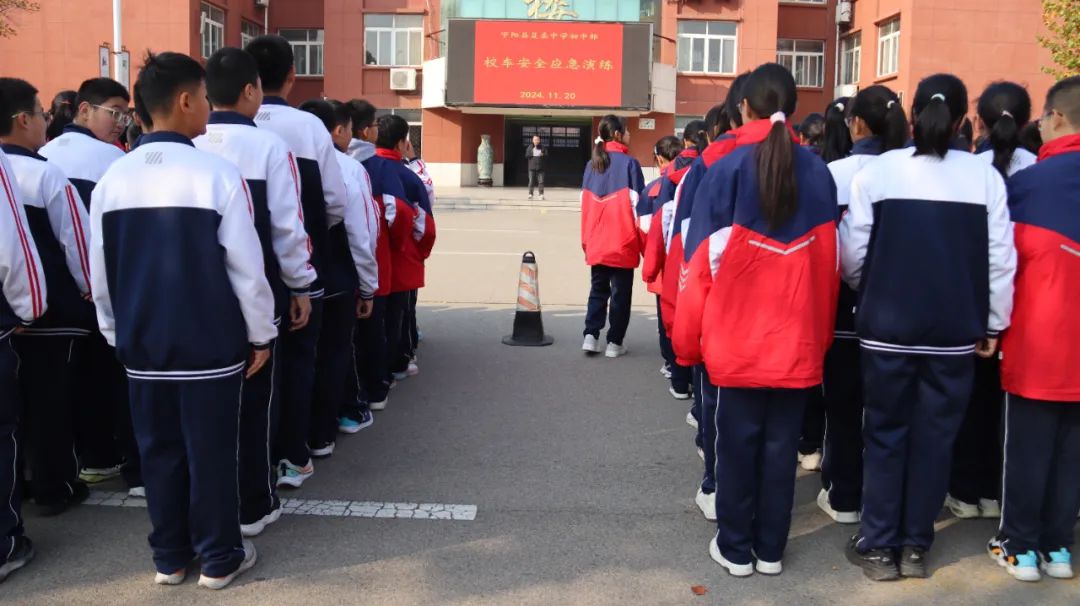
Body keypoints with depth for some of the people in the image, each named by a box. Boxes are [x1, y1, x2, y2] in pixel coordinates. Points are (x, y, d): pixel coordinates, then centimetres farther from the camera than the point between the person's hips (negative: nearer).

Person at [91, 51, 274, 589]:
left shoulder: (113, 178, -1)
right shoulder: (216, 173, -15)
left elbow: (100, 272, 6)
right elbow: (246, 266, -12)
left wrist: (117, 334, 19)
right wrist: (260, 334, 0)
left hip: (142, 344, 4)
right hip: (209, 344, -4)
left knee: (158, 450, 15)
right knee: (211, 452, 8)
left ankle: (169, 557, 27)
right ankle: (219, 558, 20)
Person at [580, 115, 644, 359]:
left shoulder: (592, 164, 7)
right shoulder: (629, 163, -8)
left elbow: (584, 204, 8)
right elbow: (636, 204, -10)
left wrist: (587, 240, 15)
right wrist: (642, 242, -2)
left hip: (596, 242, 4)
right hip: (622, 241, -4)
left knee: (598, 289, 15)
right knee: (621, 292, 6)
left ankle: (591, 336, 5)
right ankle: (615, 343, 10)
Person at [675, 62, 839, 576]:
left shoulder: (727, 170, -8)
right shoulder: (818, 173, 2)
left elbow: (702, 260, -8)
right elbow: (828, 261, 6)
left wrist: (688, 334, 1)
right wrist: (821, 331, 16)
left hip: (736, 336, -3)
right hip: (798, 337, 3)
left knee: (737, 441, 9)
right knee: (781, 443, 11)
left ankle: (735, 548, 18)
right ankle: (770, 549, 22)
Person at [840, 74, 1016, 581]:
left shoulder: (877, 172, -5)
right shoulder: (985, 176, -3)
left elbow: (851, 253, -5)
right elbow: (1001, 258, -2)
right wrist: (993, 324, 10)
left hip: (888, 326, -1)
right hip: (956, 330, 1)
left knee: (885, 433, 11)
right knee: (935, 435, 12)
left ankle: (879, 546, 15)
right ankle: (915, 545, 20)